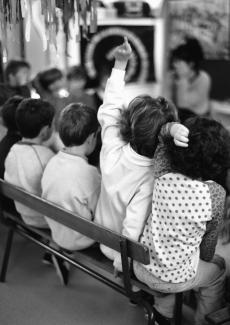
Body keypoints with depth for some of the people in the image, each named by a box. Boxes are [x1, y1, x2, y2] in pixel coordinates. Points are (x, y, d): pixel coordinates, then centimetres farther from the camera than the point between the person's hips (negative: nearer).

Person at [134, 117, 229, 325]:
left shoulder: (163, 175, -17)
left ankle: (163, 304, 30)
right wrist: (205, 260, 14)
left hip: (140, 268, 3)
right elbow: (210, 237, -2)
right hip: (173, 280, -3)